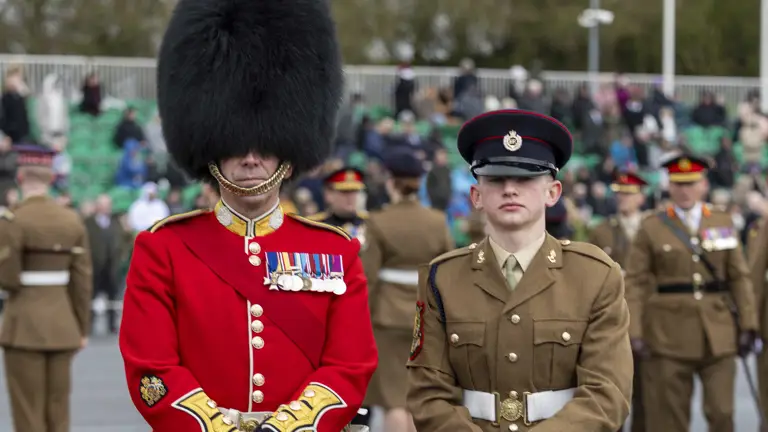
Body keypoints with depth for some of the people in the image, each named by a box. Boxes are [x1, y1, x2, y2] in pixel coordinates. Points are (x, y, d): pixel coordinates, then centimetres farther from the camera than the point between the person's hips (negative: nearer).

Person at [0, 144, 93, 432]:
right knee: (58, 408, 11)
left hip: (25, 324, -5)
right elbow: (83, 281, 5)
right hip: (62, 322, 5)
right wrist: (82, 329, 11)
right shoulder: (72, 220, 4)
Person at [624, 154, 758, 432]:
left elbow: (739, 277, 8)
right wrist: (634, 333, -11)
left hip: (718, 333, 2)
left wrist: (747, 325, 0)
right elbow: (635, 283, -3)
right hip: (669, 335, -2)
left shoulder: (723, 223, 10)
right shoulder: (651, 228, 2)